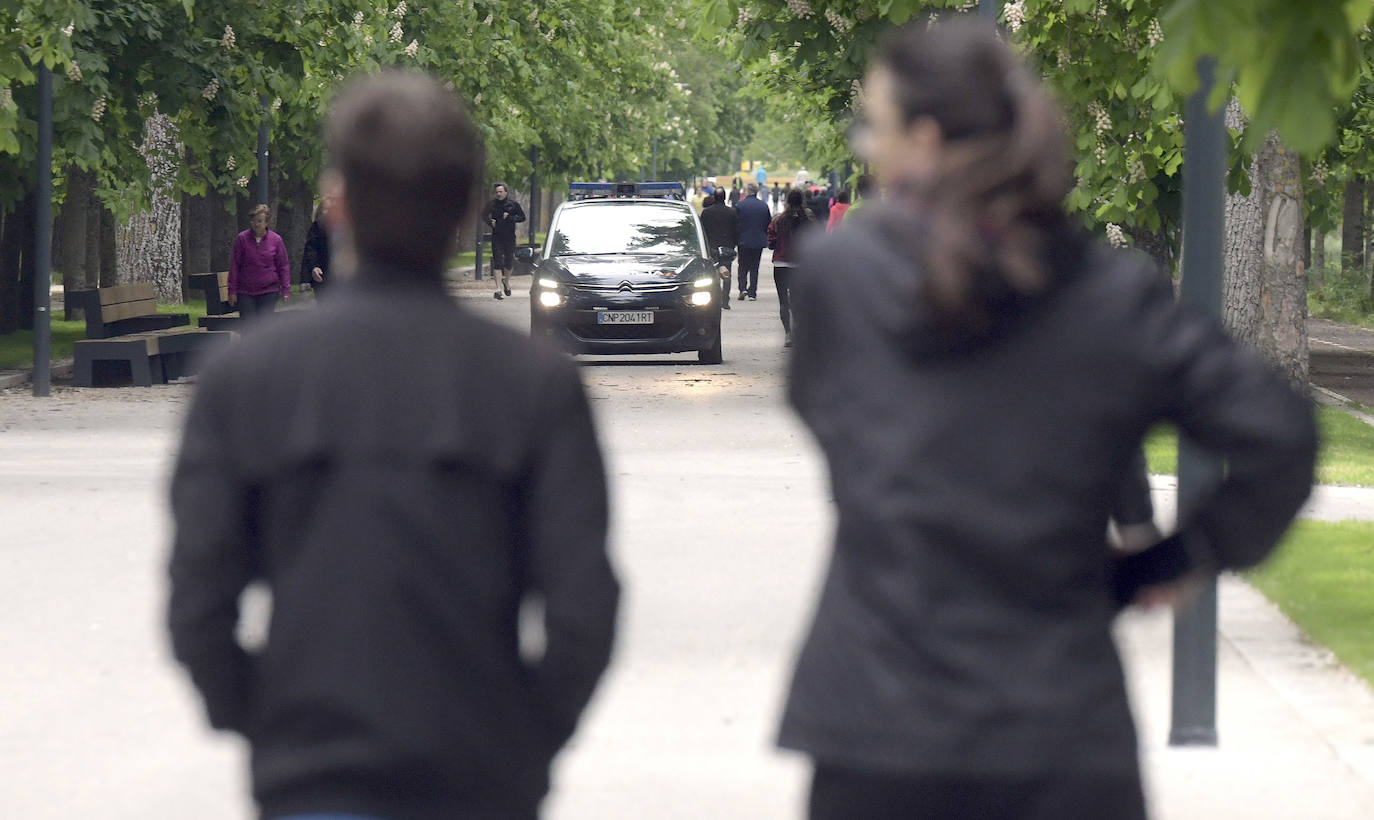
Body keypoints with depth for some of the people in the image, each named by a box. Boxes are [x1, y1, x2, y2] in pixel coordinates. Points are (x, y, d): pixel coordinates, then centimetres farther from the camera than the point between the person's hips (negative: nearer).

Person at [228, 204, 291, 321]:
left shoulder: (276, 240, 1)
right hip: (245, 292, 0)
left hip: (269, 292, 0)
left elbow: (283, 266, 7)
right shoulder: (242, 239, 0)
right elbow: (234, 266, 4)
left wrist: (285, 289, 3)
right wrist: (232, 291, 2)